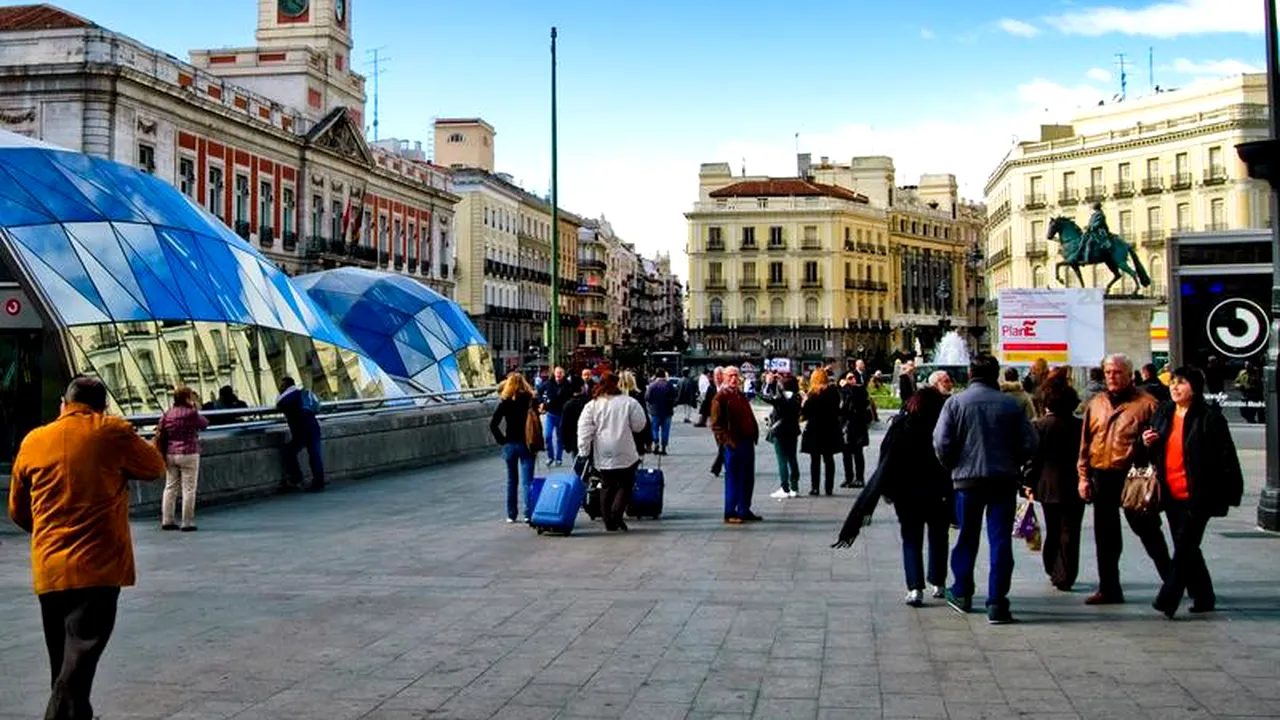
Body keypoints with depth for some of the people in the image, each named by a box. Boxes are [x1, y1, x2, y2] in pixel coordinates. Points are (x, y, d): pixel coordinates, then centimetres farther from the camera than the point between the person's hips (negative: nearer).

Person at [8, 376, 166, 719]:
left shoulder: (33, 441, 9)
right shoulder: (112, 432, -2)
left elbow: (18, 511, 19)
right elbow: (155, 467, 13)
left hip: (48, 571, 5)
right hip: (97, 567, -5)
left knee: (63, 669, 20)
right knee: (76, 671, -9)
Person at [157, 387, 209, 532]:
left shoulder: (167, 414, 5)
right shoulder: (191, 413, -11)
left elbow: (160, 434, 5)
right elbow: (205, 423, 5)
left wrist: (161, 454, 11)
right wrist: (195, 409, 9)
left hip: (170, 455, 6)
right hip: (188, 455, -6)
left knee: (170, 487, 13)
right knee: (188, 489, 0)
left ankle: (166, 521, 16)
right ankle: (187, 523, 1)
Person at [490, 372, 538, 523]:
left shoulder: (505, 402, -3)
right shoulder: (530, 400, -6)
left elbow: (493, 424, -8)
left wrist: (501, 440, 0)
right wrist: (535, 442, -6)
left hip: (510, 444, 1)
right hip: (526, 444, -1)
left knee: (512, 481, 13)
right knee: (527, 481, 0)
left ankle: (511, 515, 18)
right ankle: (529, 513, -7)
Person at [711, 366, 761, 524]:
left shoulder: (741, 396, 18)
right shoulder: (721, 397, -6)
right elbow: (716, 423, -12)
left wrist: (754, 434, 12)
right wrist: (727, 441, -19)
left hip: (747, 442, 8)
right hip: (733, 444, -8)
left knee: (748, 479, 12)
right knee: (733, 479, -3)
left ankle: (744, 511, 21)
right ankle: (730, 513, 3)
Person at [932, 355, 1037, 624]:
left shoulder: (956, 402, -4)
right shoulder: (1011, 404, 0)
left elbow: (941, 443, -9)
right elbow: (1029, 443, 0)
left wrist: (953, 467, 8)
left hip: (968, 480, 0)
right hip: (1005, 480, 0)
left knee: (967, 538, 15)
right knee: (1000, 540, 2)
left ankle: (962, 594, 27)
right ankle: (996, 604, -1)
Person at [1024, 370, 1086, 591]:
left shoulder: (1040, 425, -7)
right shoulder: (1079, 426, -3)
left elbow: (1033, 456, -6)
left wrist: (1030, 482, 3)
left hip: (1048, 486, 0)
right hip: (1074, 487, 0)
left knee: (1052, 531, 16)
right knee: (1069, 532, 2)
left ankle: (1053, 571, 23)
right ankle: (1065, 577, -1)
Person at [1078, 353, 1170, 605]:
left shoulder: (1145, 403, -3)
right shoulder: (1095, 404, 13)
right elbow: (1085, 443, 14)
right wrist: (1083, 476, 9)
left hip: (1133, 477, -5)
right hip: (1102, 477, 5)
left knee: (1147, 531, 1)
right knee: (1105, 536, 10)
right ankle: (1109, 588, 19)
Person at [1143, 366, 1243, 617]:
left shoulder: (1209, 416, -9)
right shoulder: (1163, 414, 11)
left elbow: (1226, 455, -9)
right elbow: (1156, 455, 22)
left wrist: (1230, 492, -12)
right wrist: (1148, 444, -1)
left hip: (1197, 495, -7)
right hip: (1172, 494, 7)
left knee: (1185, 545, -7)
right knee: (1186, 548, 13)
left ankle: (1168, 599, -8)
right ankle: (1203, 597, 26)